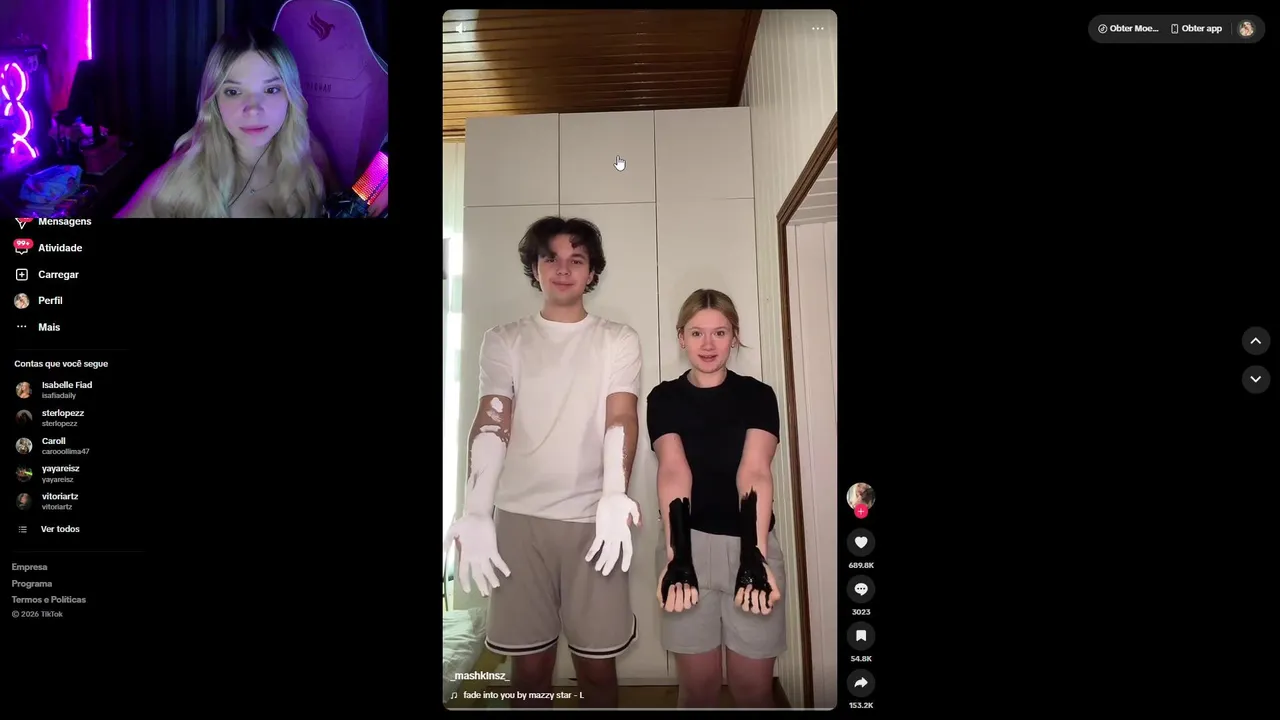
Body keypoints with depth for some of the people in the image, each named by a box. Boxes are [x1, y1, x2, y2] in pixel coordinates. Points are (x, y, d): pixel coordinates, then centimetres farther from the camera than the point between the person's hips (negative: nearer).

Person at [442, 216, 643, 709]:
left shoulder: (618, 341, 7)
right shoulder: (503, 341, 9)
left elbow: (621, 420, -5)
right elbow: (491, 424, -1)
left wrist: (614, 496, -24)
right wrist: (474, 512, -15)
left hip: (592, 518, 0)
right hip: (519, 517, 1)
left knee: (597, 662, 5)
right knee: (530, 662, 6)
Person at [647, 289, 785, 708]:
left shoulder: (758, 396, 0)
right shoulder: (664, 398, 1)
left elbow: (754, 472, -16)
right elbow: (674, 470, -16)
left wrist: (755, 556, -31)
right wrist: (676, 555, -31)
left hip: (749, 543, 0)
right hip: (691, 543, 0)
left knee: (754, 689, 7)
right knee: (698, 688, 8)